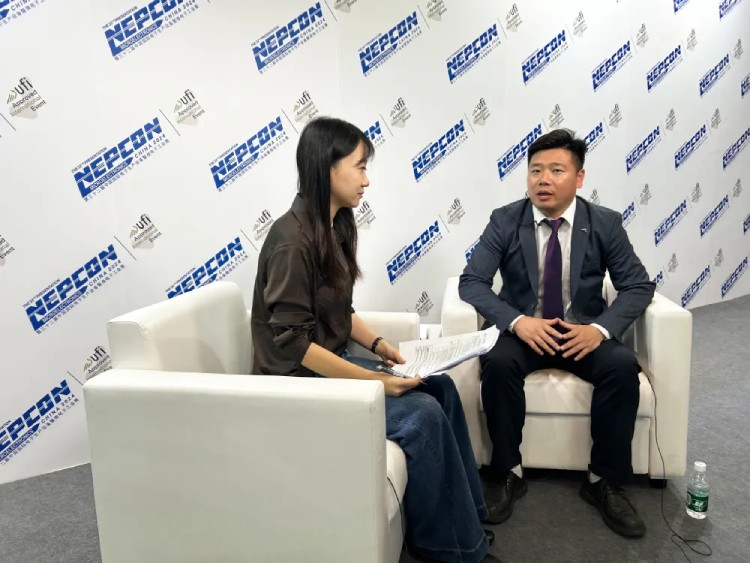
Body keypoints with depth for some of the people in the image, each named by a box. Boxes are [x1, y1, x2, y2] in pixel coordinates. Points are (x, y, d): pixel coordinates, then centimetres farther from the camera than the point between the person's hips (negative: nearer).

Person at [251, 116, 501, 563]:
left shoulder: (336, 227, 6)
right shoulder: (293, 239, -22)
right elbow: (293, 344, -25)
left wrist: (377, 344, -1)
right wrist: (374, 380, -24)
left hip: (333, 361, 9)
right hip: (299, 380, -8)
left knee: (440, 386, -1)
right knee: (421, 413, -19)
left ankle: (464, 513, 13)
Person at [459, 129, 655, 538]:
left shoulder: (605, 223, -3)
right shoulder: (504, 220, -6)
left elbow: (638, 286, -3)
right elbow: (471, 282, -11)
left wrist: (600, 328, -22)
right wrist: (517, 321, -28)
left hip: (583, 331, 1)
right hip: (523, 330, -1)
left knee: (623, 366, -27)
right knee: (498, 364, -31)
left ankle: (604, 481, -7)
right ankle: (508, 475, -11)